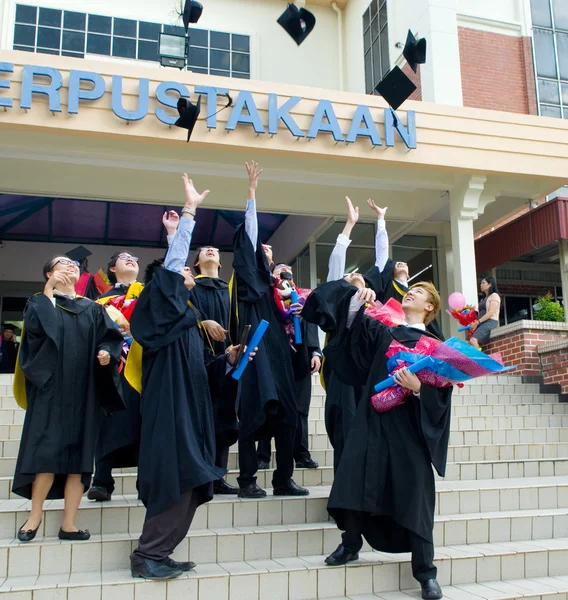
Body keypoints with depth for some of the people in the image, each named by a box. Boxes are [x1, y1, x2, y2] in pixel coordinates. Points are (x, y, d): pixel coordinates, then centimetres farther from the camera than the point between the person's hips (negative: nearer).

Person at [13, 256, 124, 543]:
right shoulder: (41, 302, 9)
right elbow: (35, 326, -13)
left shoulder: (93, 309, 18)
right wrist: (49, 290, -8)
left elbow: (111, 337, 9)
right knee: (47, 451, -9)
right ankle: (35, 516, 9)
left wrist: (107, 353, -12)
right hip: (51, 388, -3)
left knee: (80, 454, -1)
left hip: (84, 391, 3)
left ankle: (68, 524, 3)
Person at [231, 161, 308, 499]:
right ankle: (247, 481, -2)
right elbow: (249, 232, -1)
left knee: (287, 414, 3)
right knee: (254, 414, -8)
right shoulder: (248, 278, 6)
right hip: (256, 351, -7)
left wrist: (294, 315, 8)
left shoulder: (274, 287, 24)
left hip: (279, 353, 7)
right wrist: (252, 190, -3)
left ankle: (284, 479, 9)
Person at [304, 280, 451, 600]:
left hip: (410, 426, -3)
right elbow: (354, 324, 2)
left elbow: (442, 393, -4)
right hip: (373, 418, 3)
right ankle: (351, 544, 21)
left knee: (413, 493, -2)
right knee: (355, 477, -2)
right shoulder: (382, 331, 14)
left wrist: (418, 387, -22)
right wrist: (358, 301, -16)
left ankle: (426, 571, 10)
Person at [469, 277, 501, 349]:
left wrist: (477, 322, -14)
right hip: (481, 324, 8)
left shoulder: (494, 295, 4)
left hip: (490, 323, -8)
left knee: (473, 340, -31)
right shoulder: (483, 299, 29)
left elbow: (491, 312, -9)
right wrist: (474, 323, 0)